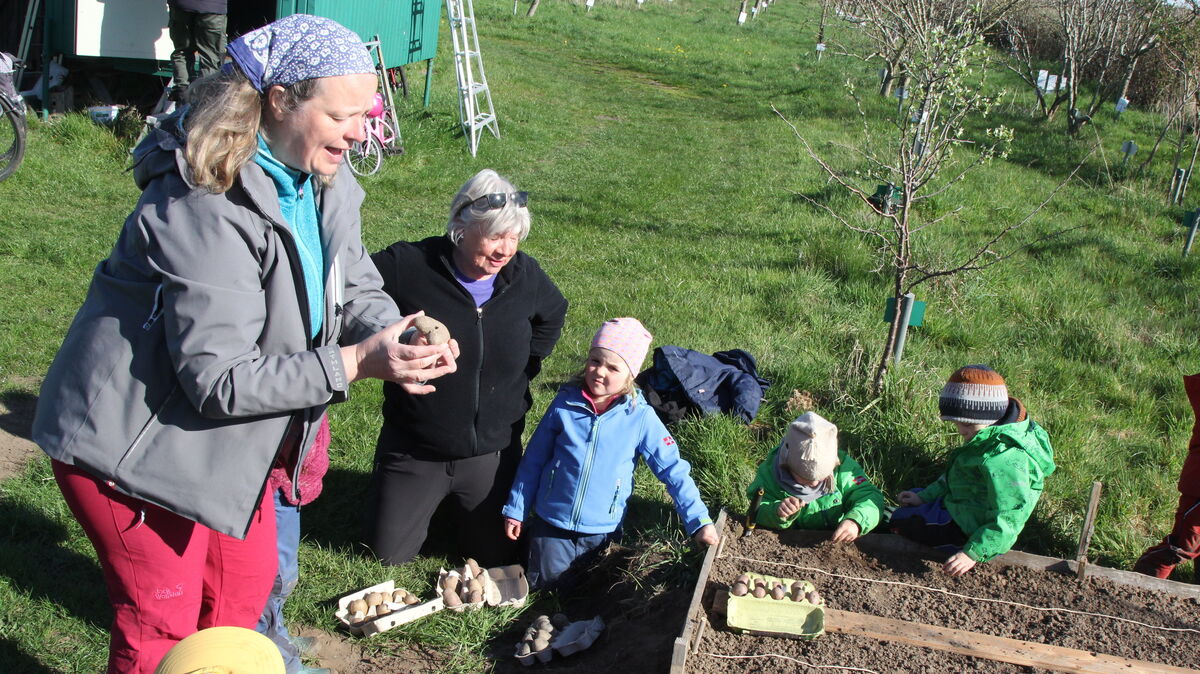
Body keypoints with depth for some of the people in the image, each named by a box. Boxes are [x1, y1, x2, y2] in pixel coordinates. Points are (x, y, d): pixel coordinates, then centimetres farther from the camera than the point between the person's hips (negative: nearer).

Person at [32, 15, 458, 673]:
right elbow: (221, 379, -32)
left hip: (220, 435, 9)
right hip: (133, 439, -8)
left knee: (247, 577, 21)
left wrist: (393, 336, -21)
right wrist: (357, 363, -34)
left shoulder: (321, 181, -3)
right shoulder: (208, 207, -31)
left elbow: (354, 287, 2)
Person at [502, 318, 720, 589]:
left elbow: (673, 469, -8)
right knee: (544, 586, 12)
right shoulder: (565, 404, -9)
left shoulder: (640, 417, -12)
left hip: (602, 532, 0)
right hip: (551, 524, 0)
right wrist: (516, 510, 5)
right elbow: (534, 458, 1)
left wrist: (699, 521, -11)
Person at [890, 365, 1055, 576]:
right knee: (908, 502, 25)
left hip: (969, 530, -11)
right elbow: (958, 477, 14)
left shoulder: (1003, 460, -35)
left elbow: (1008, 518, -35)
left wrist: (973, 554, -37)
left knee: (899, 521, -1)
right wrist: (925, 497, 14)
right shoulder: (991, 438, 0)